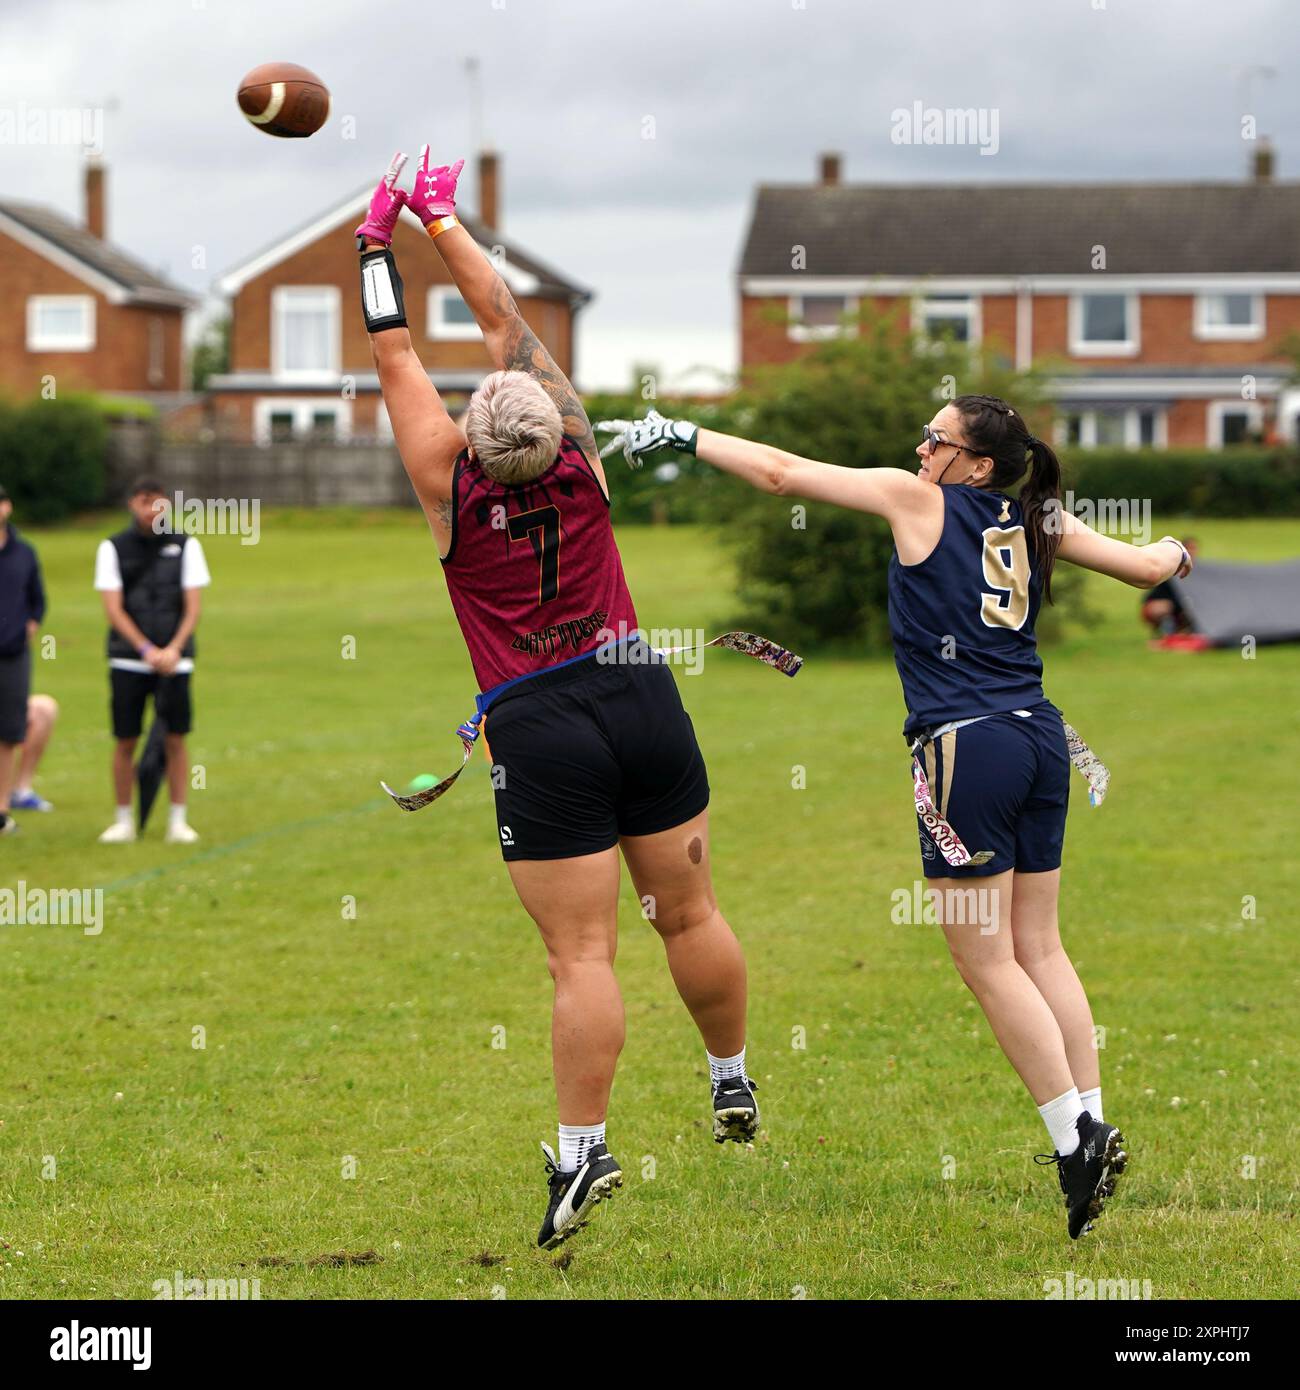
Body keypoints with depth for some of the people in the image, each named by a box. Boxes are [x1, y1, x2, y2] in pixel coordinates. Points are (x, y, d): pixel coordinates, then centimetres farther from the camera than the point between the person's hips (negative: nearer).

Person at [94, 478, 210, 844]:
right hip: (128, 659, -1)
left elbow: (193, 606, 2)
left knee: (176, 740, -1)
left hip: (174, 659, 1)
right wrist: (147, 649, -15)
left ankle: (178, 822, 6)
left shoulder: (186, 545, 5)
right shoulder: (113, 548, 3)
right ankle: (123, 821, 9)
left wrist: (173, 649, -13)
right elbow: (113, 608, -4)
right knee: (125, 741, -1)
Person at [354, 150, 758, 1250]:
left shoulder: (451, 479, -12)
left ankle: (584, 1152, -4)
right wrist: (442, 217, 16)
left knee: (582, 953, -4)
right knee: (690, 914, 15)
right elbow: (503, 317, 6)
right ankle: (734, 1087, 29)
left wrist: (378, 241, 14)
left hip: (541, 728, -3)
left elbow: (396, 354, 1)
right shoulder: (578, 451, -4)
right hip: (641, 697, 3)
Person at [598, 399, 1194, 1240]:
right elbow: (1149, 567, 19)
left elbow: (782, 473, -3)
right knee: (1039, 948, 14)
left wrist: (679, 435, 5)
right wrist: (1177, 551, 43)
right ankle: (1093, 1126, 13)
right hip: (1041, 738, 7)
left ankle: (1077, 1139, -4)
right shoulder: (1040, 527, 10)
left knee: (988, 963, -1)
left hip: (966, 746, -7)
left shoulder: (920, 501, -4)